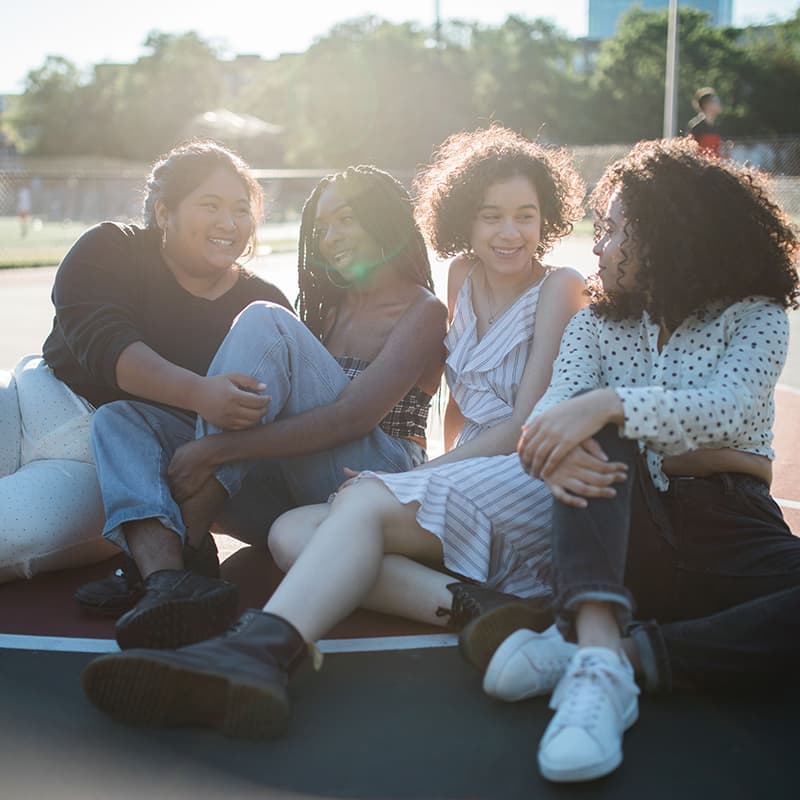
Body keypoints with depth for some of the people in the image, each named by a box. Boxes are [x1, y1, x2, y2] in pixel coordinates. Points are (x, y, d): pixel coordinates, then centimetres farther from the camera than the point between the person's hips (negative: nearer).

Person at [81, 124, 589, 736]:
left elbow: (527, 427, -9)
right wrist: (444, 469, 4)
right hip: (468, 483, 7)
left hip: (536, 486, -7)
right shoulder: (464, 278, 18)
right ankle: (474, 605, -34)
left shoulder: (559, 288, -1)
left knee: (367, 501, -33)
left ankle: (258, 651, -54)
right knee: (292, 531, -16)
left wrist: (408, 481, -12)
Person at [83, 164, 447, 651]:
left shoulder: (424, 311, -1)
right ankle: (164, 577, -35)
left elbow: (354, 416, -17)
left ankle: (183, 542, -25)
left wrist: (214, 450, -23)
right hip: (294, 490, 8)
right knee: (120, 418, -6)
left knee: (265, 324, -23)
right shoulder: (332, 307, 24)